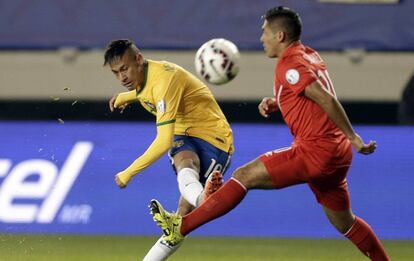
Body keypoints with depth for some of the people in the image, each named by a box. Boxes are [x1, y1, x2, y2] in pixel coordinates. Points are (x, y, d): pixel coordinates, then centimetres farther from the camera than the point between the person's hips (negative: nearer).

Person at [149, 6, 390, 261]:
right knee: (344, 222, 20)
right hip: (336, 155, 9)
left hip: (314, 152, -9)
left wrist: (353, 138, -22)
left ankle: (181, 227, -8)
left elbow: (327, 100, -21)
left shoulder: (289, 64, -12)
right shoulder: (309, 55, 16)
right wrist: (275, 102, 12)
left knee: (244, 176, -8)